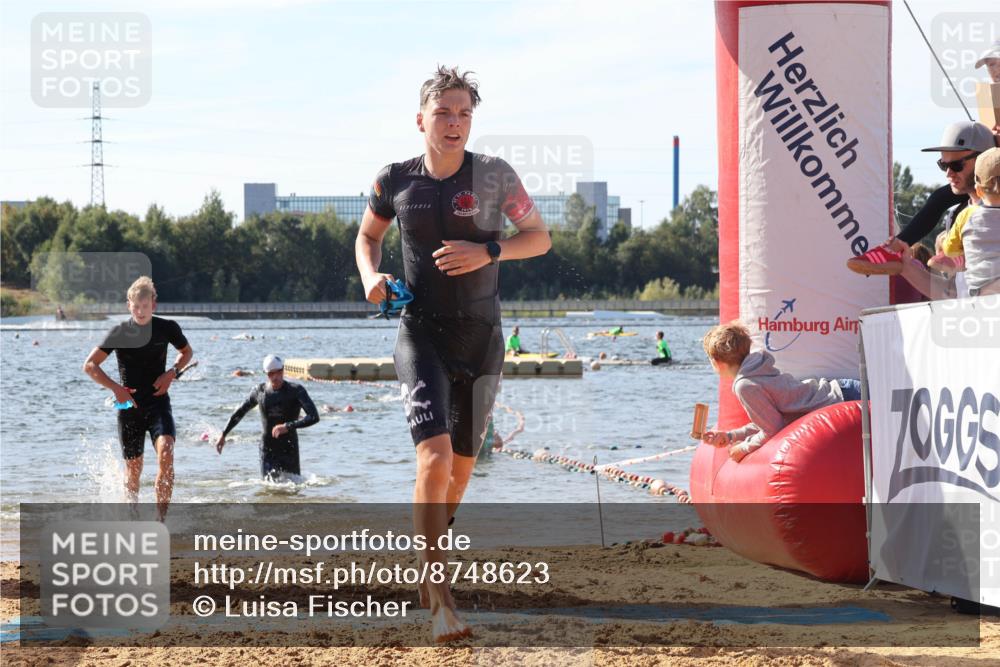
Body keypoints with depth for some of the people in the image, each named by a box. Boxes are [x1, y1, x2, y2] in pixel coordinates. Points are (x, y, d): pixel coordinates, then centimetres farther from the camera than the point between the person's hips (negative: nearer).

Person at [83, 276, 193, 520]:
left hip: (158, 402, 0)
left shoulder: (167, 328, -1)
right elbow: (89, 365, -3)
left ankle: (160, 518, -23)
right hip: (129, 405, 0)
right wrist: (115, 388, -14)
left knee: (166, 453, -24)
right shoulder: (119, 332, -5)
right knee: (133, 468, 7)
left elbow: (186, 351, 18)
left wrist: (172, 373, -1)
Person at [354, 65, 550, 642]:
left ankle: (426, 562, 42)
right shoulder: (396, 181, -2)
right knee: (434, 457, -20)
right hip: (422, 334, -2)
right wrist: (371, 276, -4)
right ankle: (439, 598, -20)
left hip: (481, 338, 2)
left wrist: (487, 252, -16)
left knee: (461, 466, 14)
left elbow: (540, 238, 2)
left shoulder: (494, 176, -6)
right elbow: (369, 235, 17)